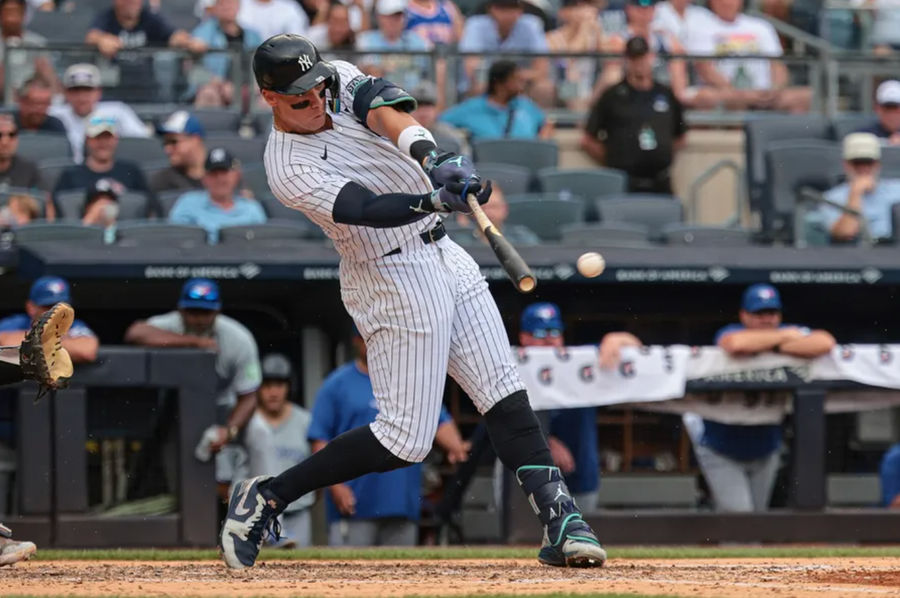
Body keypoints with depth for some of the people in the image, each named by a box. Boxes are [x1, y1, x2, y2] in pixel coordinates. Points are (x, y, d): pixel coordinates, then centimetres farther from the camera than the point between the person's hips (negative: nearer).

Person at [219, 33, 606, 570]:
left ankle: (560, 520, -3)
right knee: (406, 439, -7)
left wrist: (428, 155, -37)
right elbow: (365, 209, -30)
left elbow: (385, 108, -17)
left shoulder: (339, 80, 3)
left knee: (506, 395, -1)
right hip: (395, 281, -7)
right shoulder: (289, 168, -17)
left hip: (444, 258, 7)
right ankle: (267, 498, 3)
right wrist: (437, 199, -46)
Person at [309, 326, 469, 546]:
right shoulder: (337, 385, 4)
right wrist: (335, 485, -11)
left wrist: (455, 446, -13)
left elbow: (440, 422, 9)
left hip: (404, 506, 4)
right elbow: (320, 442, 0)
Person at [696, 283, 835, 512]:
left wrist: (775, 347, -30)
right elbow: (736, 344, -44)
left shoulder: (790, 332, -8)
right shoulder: (730, 333, -17)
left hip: (765, 452, 4)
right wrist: (785, 336, -27)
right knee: (737, 516, -15)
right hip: (720, 451, -4)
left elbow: (825, 343, -27)